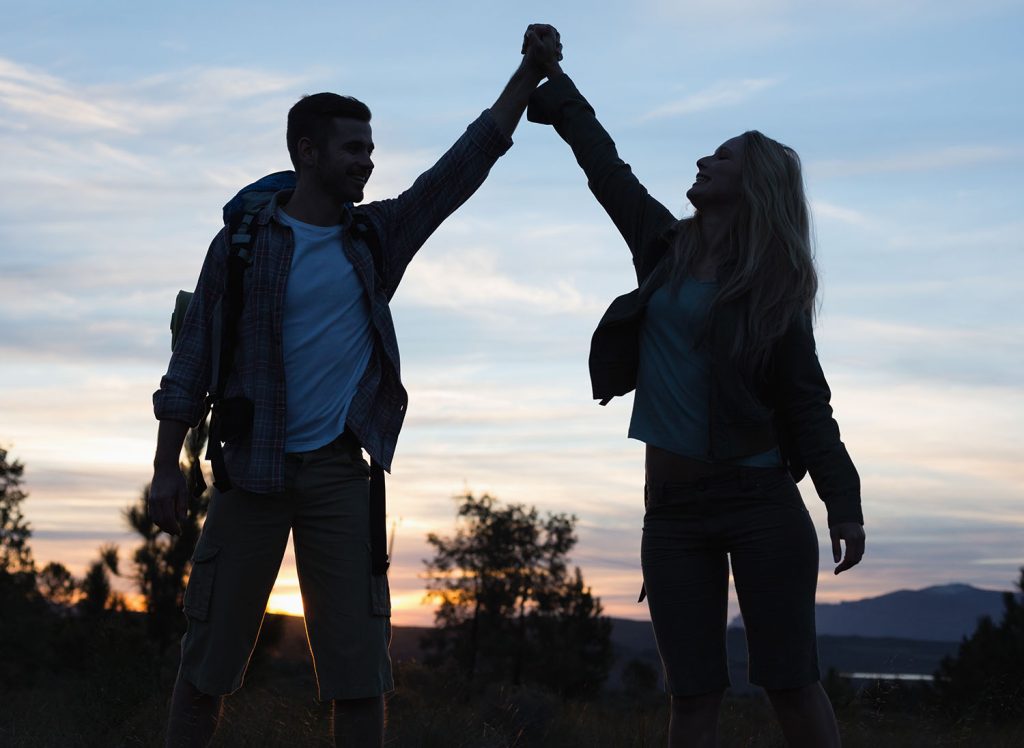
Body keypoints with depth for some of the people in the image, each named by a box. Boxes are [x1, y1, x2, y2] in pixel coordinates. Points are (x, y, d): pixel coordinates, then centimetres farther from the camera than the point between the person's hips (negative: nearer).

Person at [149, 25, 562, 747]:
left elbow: (467, 161, 5)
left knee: (360, 661, -1)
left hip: (339, 471, 3)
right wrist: (167, 467, -1)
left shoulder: (378, 235, 9)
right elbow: (193, 360, 3)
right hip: (252, 470, -2)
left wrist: (529, 73, -2)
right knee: (209, 656, 1)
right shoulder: (244, 241, 0)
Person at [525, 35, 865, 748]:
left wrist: (844, 503, -13)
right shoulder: (666, 246, 11)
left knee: (792, 686, -5)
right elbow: (607, 165, 23)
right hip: (675, 508, 4)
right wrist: (554, 84, 31)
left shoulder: (773, 284, -2)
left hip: (760, 500, -4)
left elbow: (806, 400, -3)